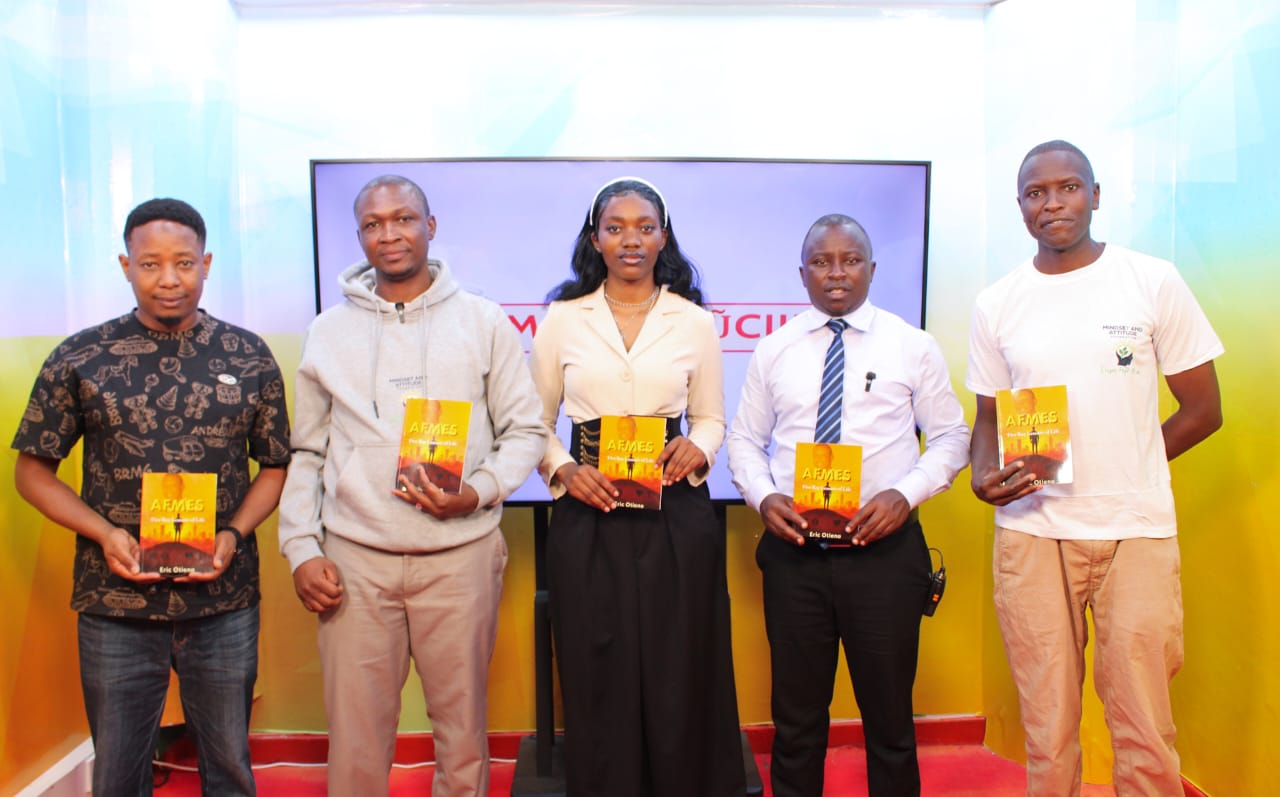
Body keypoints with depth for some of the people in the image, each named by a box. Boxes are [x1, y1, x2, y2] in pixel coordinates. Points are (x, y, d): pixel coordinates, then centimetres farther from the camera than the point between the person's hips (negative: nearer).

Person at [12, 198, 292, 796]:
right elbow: (32, 471, 4)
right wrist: (104, 534, -11)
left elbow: (277, 465, 6)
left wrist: (234, 534, -11)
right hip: (115, 607, 0)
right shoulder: (78, 359, -1)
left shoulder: (249, 358, 1)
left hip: (225, 603, 1)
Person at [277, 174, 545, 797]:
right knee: (355, 731, 7)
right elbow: (306, 452, 11)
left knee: (462, 724, 8)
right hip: (353, 559, 1)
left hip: (460, 555, -1)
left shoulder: (484, 322, 5)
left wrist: (477, 492, -12)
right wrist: (301, 550, 2)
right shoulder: (328, 331, 10)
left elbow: (524, 430, 5)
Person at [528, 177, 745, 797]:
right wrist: (563, 469, -10)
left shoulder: (694, 321, 6)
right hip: (587, 515, 0)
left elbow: (710, 418, 12)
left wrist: (697, 448, -10)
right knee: (597, 676, 7)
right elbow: (536, 422, 8)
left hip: (677, 517, 1)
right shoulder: (561, 319, 5)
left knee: (679, 675, 6)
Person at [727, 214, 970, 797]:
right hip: (794, 551, 1)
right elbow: (744, 439, 10)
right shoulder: (773, 351, 6)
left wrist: (905, 493, -13)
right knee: (796, 716, 13)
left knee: (889, 715, 10)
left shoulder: (912, 346, 2)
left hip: (885, 549, -1)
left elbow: (951, 436, 4)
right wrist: (764, 496, -9)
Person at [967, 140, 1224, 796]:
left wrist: (1119, 470, 0)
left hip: (1136, 529, -1)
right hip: (1031, 532, 1)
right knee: (1047, 731, 7)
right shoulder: (996, 305, 6)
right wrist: (985, 477, -9)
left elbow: (1203, 410, 5)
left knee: (1144, 736, 1)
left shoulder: (1154, 282, 2)